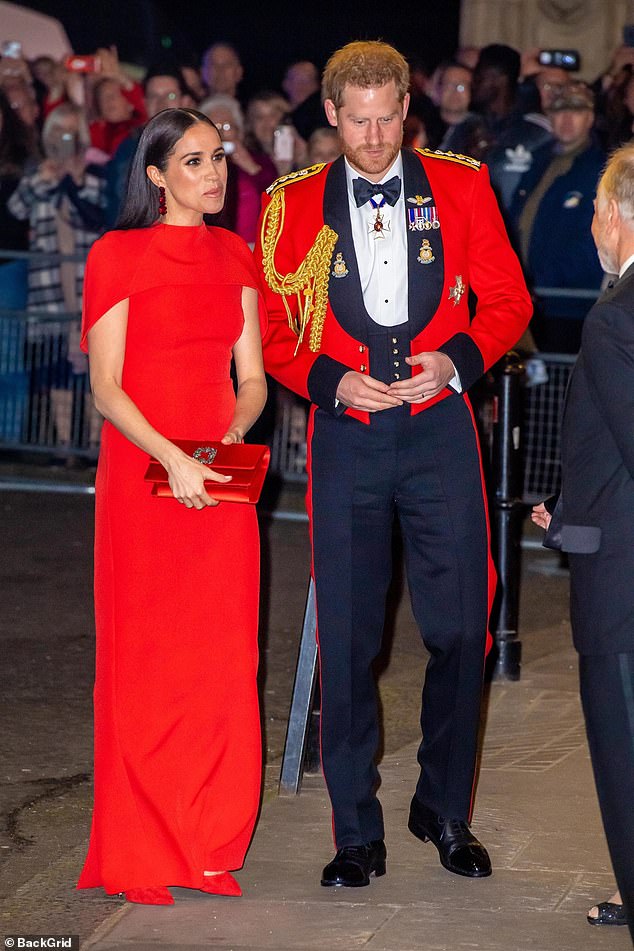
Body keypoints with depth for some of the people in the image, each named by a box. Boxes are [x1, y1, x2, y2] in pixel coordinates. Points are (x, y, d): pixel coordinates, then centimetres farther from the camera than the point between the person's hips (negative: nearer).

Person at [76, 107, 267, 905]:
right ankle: (140, 853, 7)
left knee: (221, 660, 5)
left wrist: (236, 431, -9)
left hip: (220, 480, 5)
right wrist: (171, 457, -21)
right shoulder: (118, 255, -4)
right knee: (145, 660, -1)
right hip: (143, 473, -5)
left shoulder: (234, 256, 12)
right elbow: (105, 385, -9)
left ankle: (208, 843, 14)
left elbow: (251, 376, 12)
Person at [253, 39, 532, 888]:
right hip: (347, 437, 0)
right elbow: (270, 332, 7)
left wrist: (458, 360, -11)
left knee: (460, 631, 1)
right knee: (348, 640, 1)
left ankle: (445, 812, 20)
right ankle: (357, 834, 12)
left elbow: (509, 300, 8)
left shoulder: (460, 187, 5)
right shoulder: (294, 205, 5)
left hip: (439, 430, 0)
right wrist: (330, 381, -10)